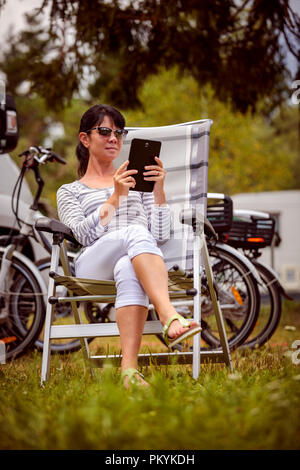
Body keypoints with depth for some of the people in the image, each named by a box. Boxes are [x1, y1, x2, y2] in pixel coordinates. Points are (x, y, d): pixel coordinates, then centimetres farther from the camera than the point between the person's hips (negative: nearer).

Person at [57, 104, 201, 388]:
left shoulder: (137, 182, 32)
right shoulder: (69, 192, 26)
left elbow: (161, 235, 16)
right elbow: (84, 234, 3)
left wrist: (158, 190, 4)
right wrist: (116, 197, -6)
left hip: (138, 263, 2)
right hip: (93, 266, -1)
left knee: (128, 269, -41)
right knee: (135, 232, -38)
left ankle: (129, 368, -58)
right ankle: (169, 317, -57)